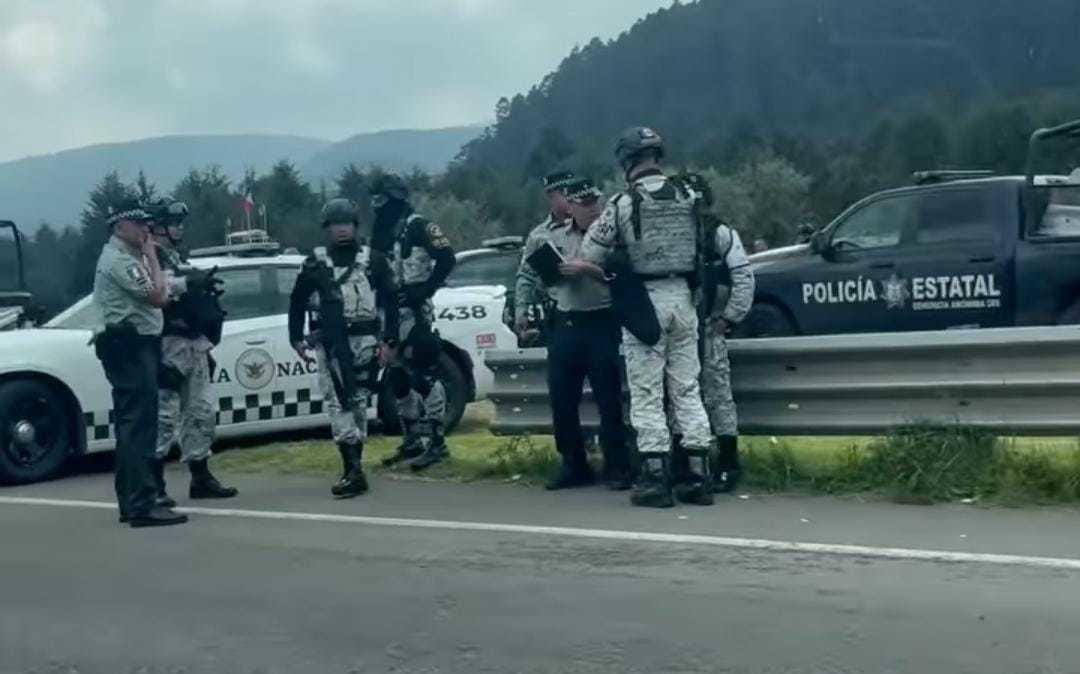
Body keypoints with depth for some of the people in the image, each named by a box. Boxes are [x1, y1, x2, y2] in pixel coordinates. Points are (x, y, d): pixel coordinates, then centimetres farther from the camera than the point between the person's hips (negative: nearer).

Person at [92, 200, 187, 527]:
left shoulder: (125, 257, 20)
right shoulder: (119, 260, -12)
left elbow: (157, 296, 19)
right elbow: (157, 297, -17)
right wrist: (152, 257, -9)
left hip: (134, 347, 11)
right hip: (130, 347, -11)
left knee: (131, 425, 12)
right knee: (139, 424, -14)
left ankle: (131, 502, 17)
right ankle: (142, 504, -18)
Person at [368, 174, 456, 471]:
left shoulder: (418, 227, -7)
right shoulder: (380, 234, 17)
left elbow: (446, 258, -14)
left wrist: (424, 290, -18)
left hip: (415, 312, -9)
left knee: (424, 374, -10)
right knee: (397, 377, 11)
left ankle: (436, 441, -7)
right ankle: (413, 439, 20)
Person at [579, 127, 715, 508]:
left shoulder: (623, 204, -9)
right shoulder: (689, 198, 3)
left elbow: (590, 254, -3)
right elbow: (704, 249, 8)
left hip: (645, 300, -4)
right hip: (682, 296, 4)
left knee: (646, 394, 1)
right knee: (687, 389, 10)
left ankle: (656, 479, -1)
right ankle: (699, 476, 10)